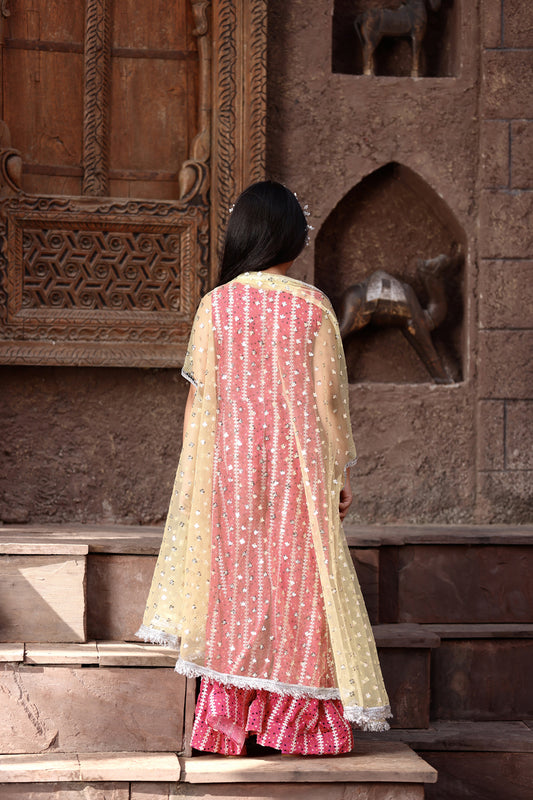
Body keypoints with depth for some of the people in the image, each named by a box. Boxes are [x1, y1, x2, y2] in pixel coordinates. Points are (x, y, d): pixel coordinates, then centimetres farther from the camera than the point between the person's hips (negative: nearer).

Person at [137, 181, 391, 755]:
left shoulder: (215, 305, -1)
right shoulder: (312, 308, -4)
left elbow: (198, 397, 0)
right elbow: (327, 399, -4)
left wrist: (194, 480, 7)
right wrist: (341, 472, 4)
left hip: (228, 467, 1)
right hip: (298, 468, -1)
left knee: (234, 587, 7)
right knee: (297, 586, 5)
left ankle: (226, 725, 8)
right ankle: (298, 724, 7)